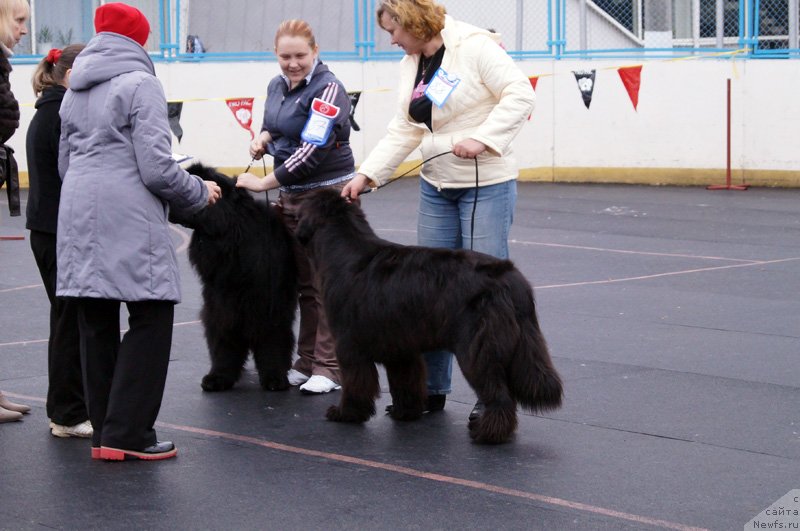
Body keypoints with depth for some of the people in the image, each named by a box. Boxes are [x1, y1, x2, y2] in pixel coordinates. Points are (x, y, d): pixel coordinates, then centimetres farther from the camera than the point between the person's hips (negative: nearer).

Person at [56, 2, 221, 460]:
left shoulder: (74, 91, 17)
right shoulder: (140, 84, -6)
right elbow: (157, 168, -12)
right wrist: (199, 192, 3)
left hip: (79, 219, 7)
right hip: (129, 220, -7)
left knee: (97, 326, 10)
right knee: (151, 319, -1)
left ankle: (105, 431, 13)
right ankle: (126, 434, -5)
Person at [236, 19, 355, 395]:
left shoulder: (327, 90, -17)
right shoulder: (277, 86, 7)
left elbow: (313, 150, -24)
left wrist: (264, 183, -20)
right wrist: (264, 137, 0)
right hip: (291, 194, 8)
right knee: (303, 282, 13)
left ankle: (329, 368, 1)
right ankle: (307, 362, 21)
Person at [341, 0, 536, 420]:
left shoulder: (475, 47, -13)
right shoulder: (410, 66, 10)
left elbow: (519, 95, -18)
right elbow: (403, 131, 10)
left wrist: (481, 138, -26)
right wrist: (366, 174, 2)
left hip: (486, 184, -7)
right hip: (437, 188, 7)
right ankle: (431, 388, 16)